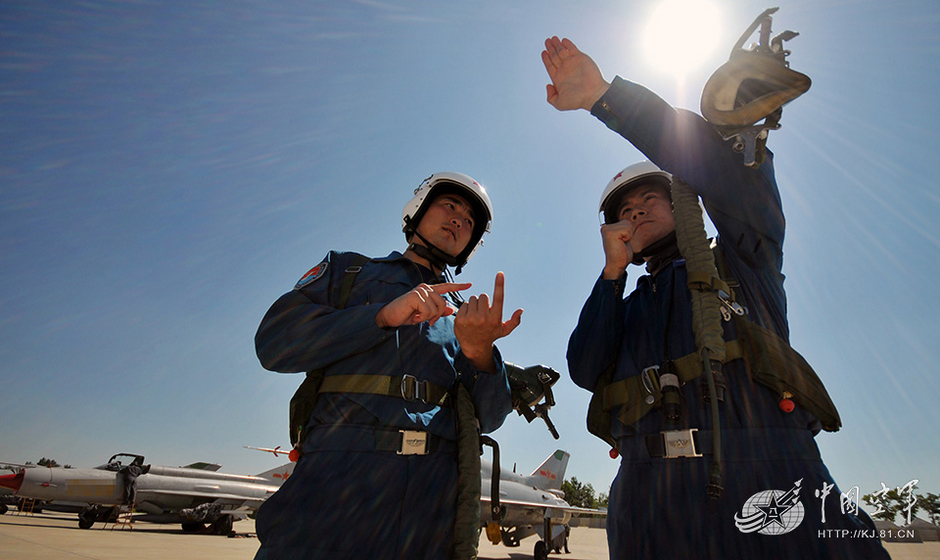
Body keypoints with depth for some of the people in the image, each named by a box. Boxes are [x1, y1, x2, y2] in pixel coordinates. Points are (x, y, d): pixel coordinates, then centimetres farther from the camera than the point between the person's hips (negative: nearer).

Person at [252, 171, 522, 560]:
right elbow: (274, 342, -2)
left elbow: (488, 418, 7)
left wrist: (479, 352, -13)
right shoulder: (349, 270, 13)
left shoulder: (459, 316, 17)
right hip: (340, 475, -2)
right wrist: (385, 315, -11)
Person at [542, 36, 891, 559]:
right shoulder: (627, 308, 23)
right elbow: (589, 372, 5)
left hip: (767, 487, -3)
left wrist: (605, 95, -5)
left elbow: (728, 163, -3)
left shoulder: (739, 261, 14)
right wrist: (613, 271, 4)